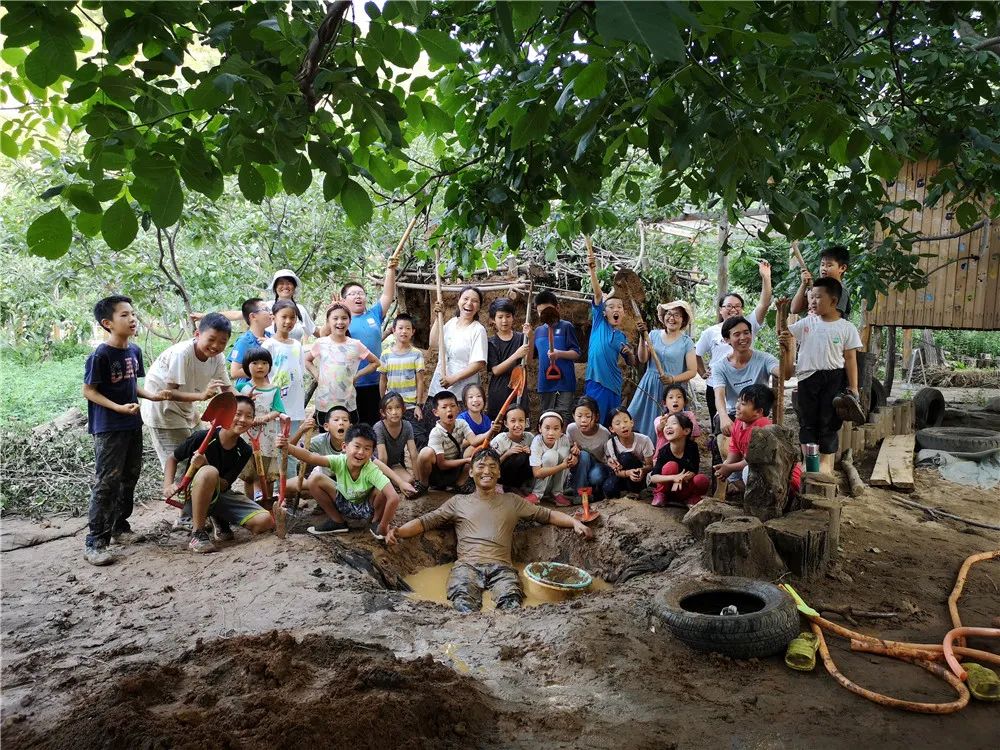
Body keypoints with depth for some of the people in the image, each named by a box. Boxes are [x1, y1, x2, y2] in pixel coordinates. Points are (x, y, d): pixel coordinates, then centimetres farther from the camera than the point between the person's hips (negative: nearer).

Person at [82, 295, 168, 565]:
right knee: (107, 482, -6)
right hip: (108, 429, -8)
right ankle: (95, 542, 2)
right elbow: (89, 391, -13)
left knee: (130, 478, 15)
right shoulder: (100, 355, -17)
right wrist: (119, 408, -22)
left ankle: (119, 526, 31)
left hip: (133, 425, 8)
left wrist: (153, 396, 1)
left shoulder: (134, 351, 6)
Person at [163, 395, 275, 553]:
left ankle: (220, 520, 13)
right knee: (210, 472, -40)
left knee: (266, 521, -16)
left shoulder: (244, 451, -6)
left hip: (221, 496, 4)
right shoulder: (203, 437, -16)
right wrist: (168, 485, -17)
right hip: (192, 496, -4)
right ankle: (197, 534, -25)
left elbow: (224, 485, -10)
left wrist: (203, 465, -27)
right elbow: (173, 458, -1)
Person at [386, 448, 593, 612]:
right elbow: (425, 521, 16)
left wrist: (575, 522, 7)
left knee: (512, 604, -34)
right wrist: (398, 531, -2)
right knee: (464, 604, -35)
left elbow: (548, 515, 24)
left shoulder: (512, 501, 25)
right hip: (467, 564, 0)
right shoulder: (458, 502, 23)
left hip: (501, 567, 1)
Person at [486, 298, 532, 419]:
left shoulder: (520, 337, 4)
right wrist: (516, 355, -20)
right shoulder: (491, 342, 2)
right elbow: (496, 370, -8)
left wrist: (529, 338, -24)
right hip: (498, 394, 0)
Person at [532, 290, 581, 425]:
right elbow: (533, 356, 14)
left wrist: (560, 353, -23)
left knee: (564, 419, -7)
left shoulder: (566, 326, -1)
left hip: (564, 382, -5)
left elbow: (576, 354, -5)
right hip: (545, 383, 5)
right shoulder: (538, 331, 13)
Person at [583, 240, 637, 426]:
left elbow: (632, 363, 21)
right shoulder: (599, 322, 4)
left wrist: (630, 352, -1)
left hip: (614, 384, 5)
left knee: (611, 427, 11)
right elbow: (598, 293, -9)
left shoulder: (622, 337, 14)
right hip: (596, 381, -5)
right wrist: (592, 270, -20)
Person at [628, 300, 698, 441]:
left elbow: (692, 371, -2)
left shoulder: (686, 342, -2)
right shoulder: (654, 334, 5)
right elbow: (642, 359, -2)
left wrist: (673, 379, -17)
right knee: (639, 423, 0)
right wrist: (642, 338, -14)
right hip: (649, 386, 3)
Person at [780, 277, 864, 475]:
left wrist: (853, 389, -6)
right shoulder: (807, 323, 3)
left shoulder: (847, 328, -4)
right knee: (807, 422, 8)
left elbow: (850, 359, -3)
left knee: (829, 423, 5)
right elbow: (784, 334, 10)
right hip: (807, 378, 2)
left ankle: (826, 464, 17)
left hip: (834, 379, -2)